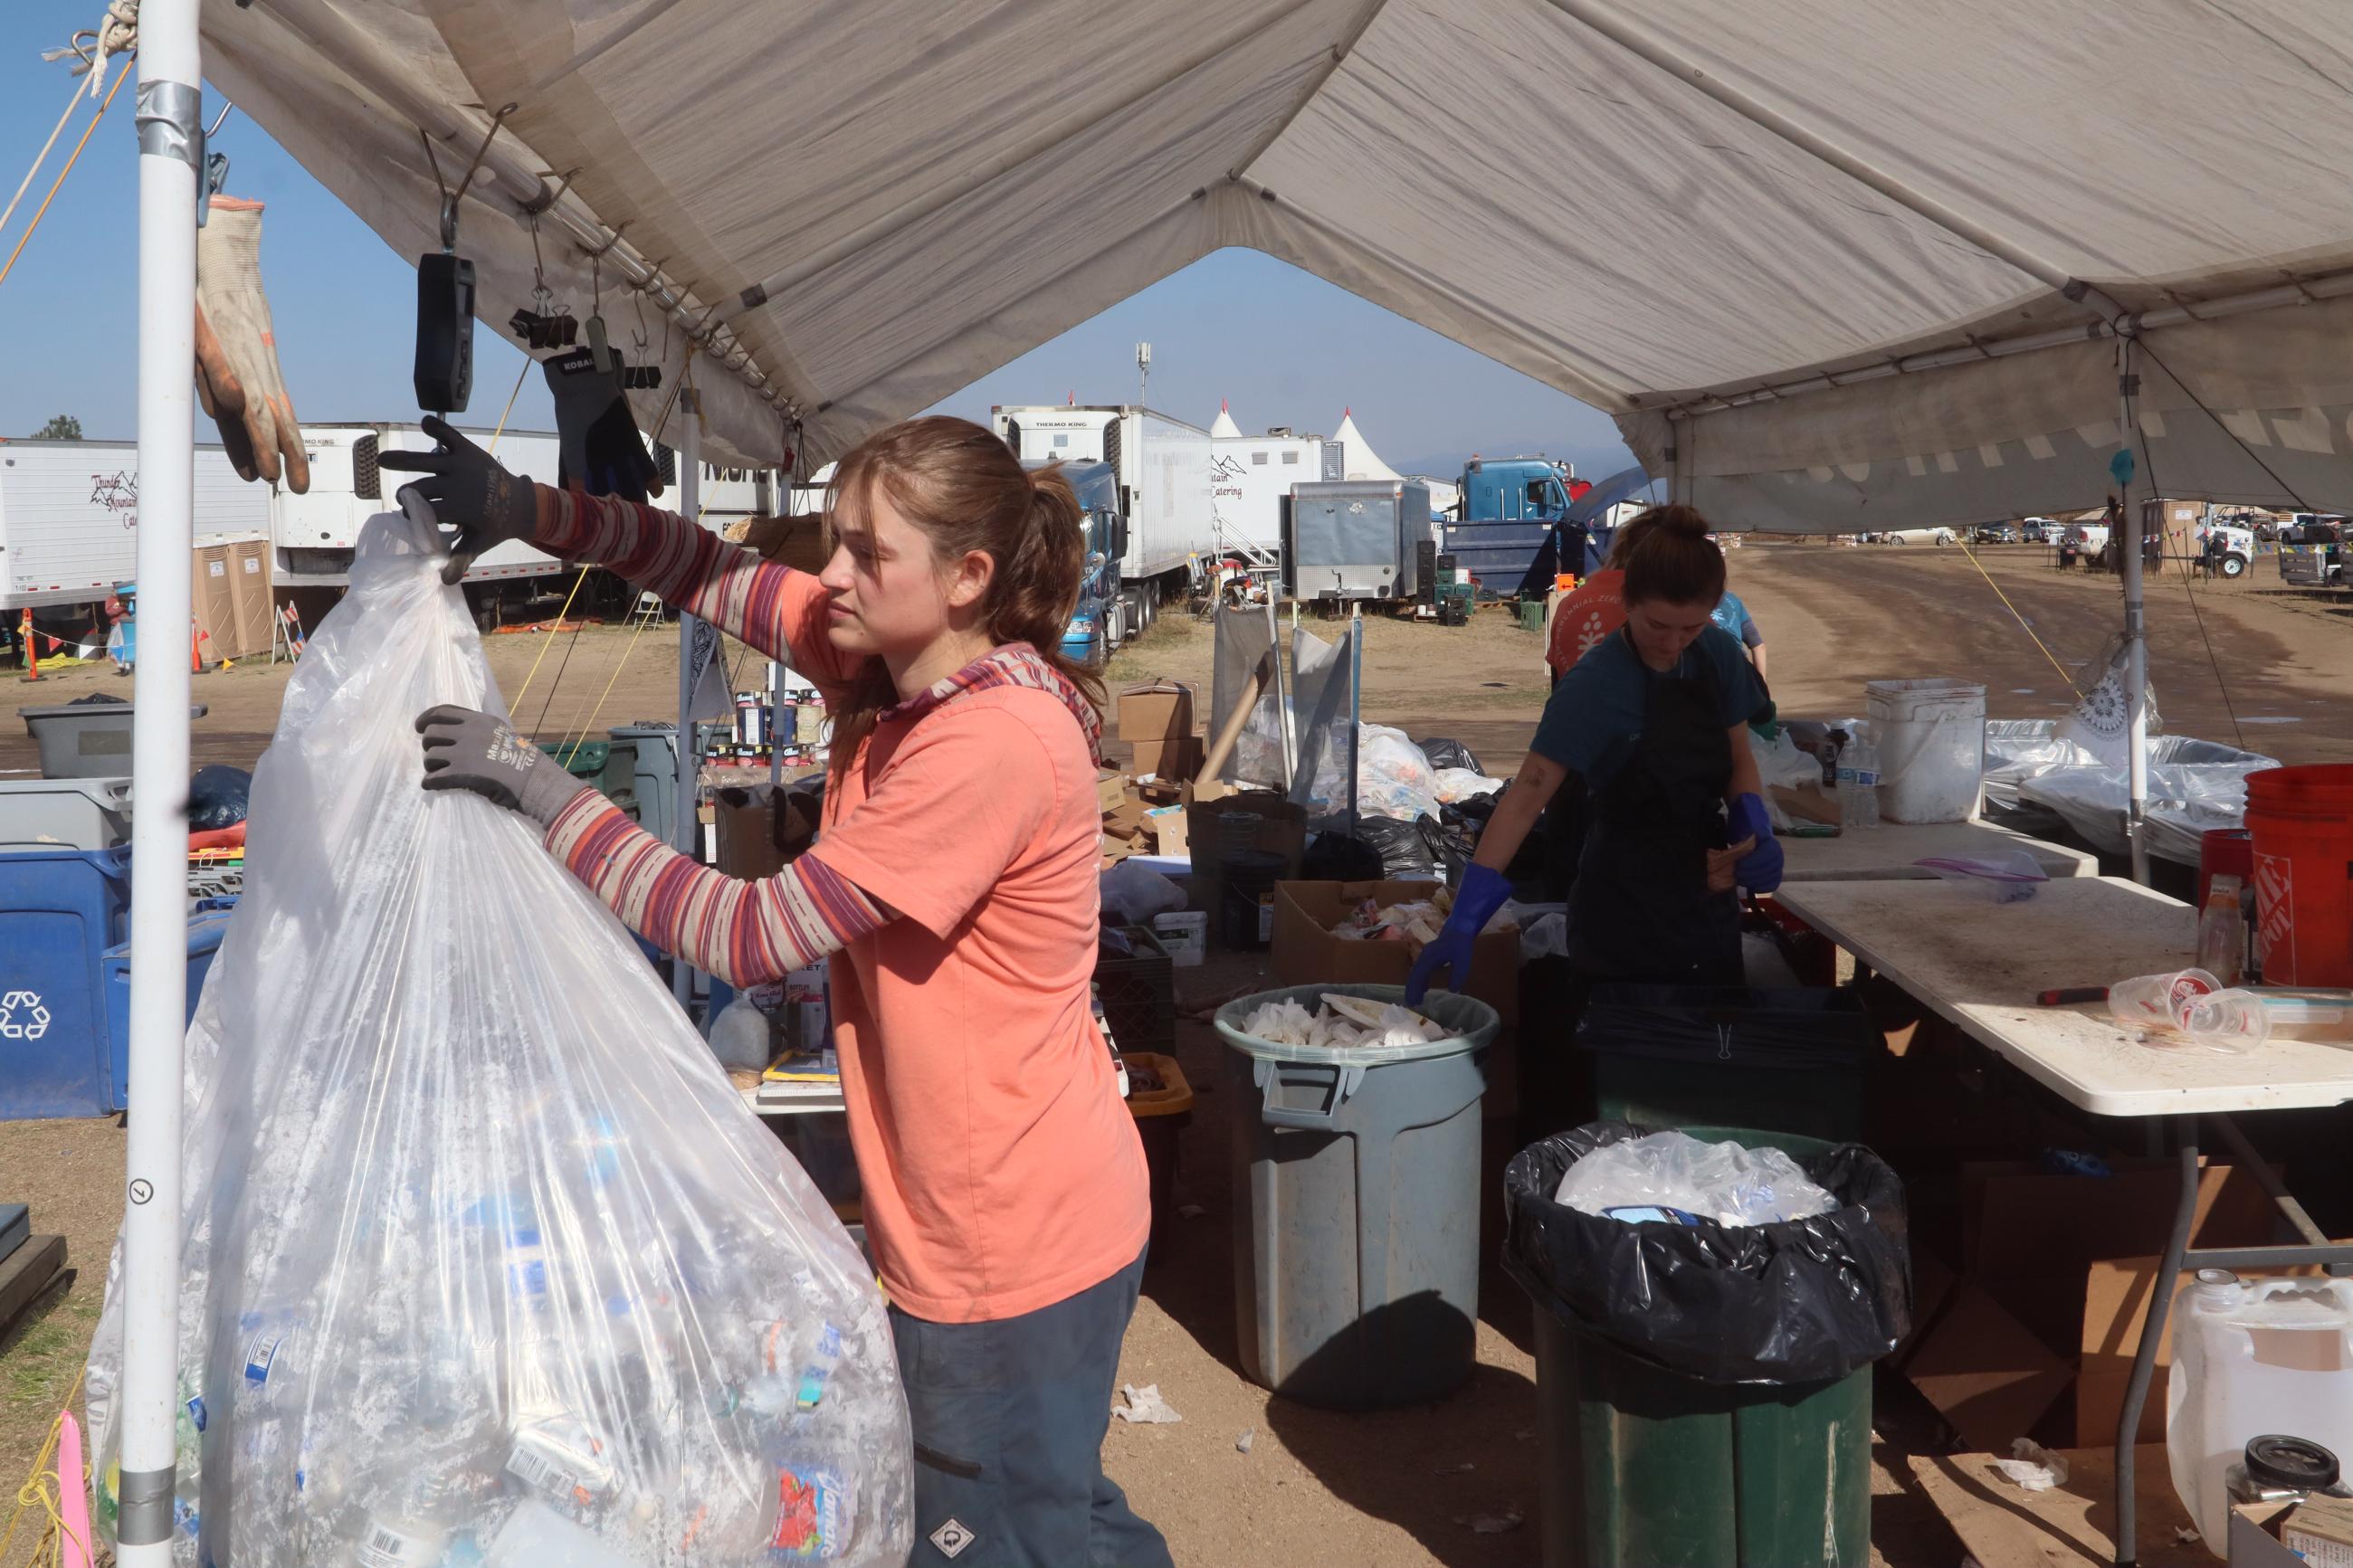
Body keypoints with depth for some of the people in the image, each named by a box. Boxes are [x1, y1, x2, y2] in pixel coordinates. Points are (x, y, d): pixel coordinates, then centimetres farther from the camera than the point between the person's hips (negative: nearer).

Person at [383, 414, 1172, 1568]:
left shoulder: (996, 744, -27)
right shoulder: (887, 664, 0)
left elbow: (749, 937, -25)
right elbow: (712, 571, 10)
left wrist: (537, 787, -21)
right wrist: (529, 511, -5)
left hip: (1015, 1251, -9)